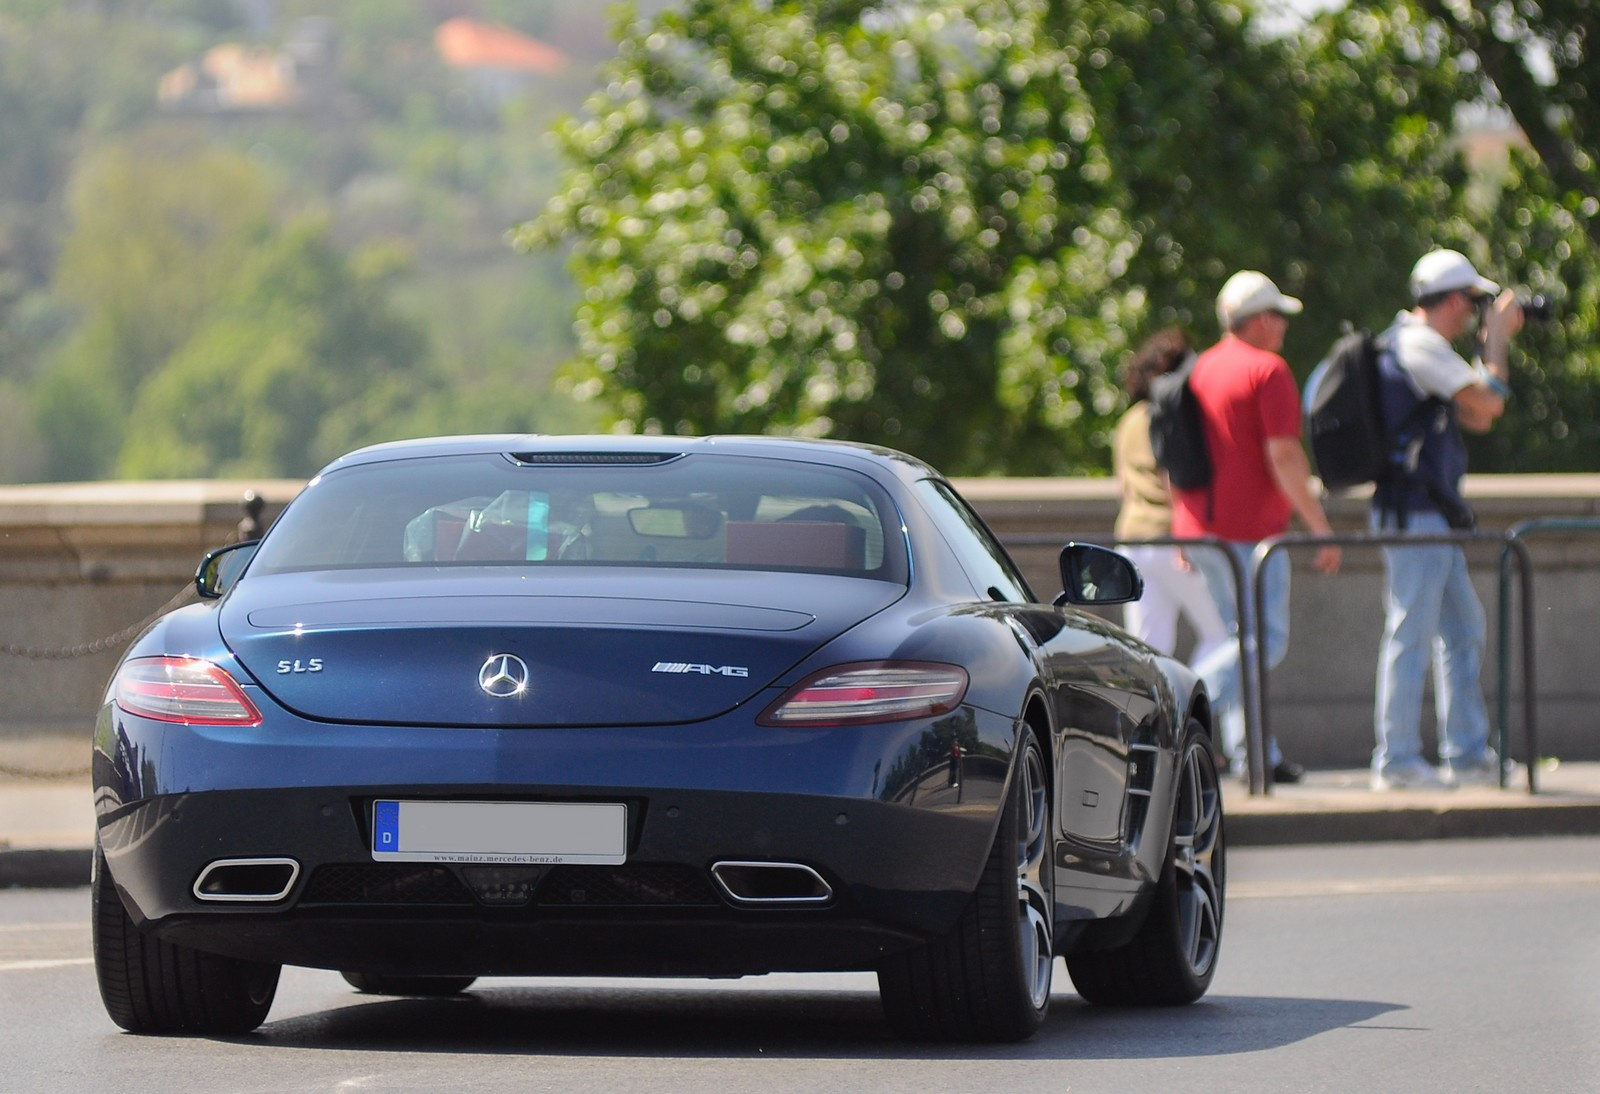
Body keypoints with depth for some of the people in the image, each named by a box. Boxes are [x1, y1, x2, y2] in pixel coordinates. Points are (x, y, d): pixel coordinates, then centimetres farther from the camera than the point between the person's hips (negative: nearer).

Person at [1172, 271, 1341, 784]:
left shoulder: (1201, 369, 16)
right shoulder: (1267, 371, -10)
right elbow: (1283, 457, -17)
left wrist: (1185, 531, 25)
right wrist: (1320, 527, -15)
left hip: (1200, 528, 9)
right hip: (1249, 528, -9)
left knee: (1244, 636, 14)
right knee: (1266, 640, -7)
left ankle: (1251, 750, 11)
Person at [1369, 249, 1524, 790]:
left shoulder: (1417, 344, 19)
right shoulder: (1419, 344, -14)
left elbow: (1475, 419, 20)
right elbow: (1488, 402, -17)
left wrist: (1494, 340, 16)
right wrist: (1497, 336, -3)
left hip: (1433, 516, 11)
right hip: (1415, 512, -11)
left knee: (1464, 630, 14)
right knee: (1412, 633, -8)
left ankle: (1467, 753, 19)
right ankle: (1397, 760, -6)